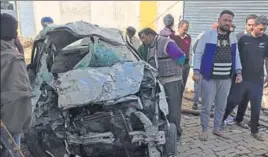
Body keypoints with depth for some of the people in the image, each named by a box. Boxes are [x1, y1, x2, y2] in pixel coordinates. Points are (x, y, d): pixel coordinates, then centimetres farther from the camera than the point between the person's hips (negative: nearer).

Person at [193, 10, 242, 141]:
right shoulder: (208, 35, -5)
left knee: (221, 106, 14)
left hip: (226, 78, 5)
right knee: (206, 105, 4)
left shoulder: (233, 37, 9)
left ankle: (216, 128, 31)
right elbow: (198, 54, -5)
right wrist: (196, 71, -12)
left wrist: (238, 72, 4)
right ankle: (204, 130, 19)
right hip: (209, 77, -4)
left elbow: (236, 56, 14)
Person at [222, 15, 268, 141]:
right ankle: (220, 120, 21)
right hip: (242, 77, -2)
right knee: (232, 101, 2)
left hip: (257, 79, 2)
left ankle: (254, 130, 21)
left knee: (256, 106, 7)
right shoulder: (243, 39, -5)